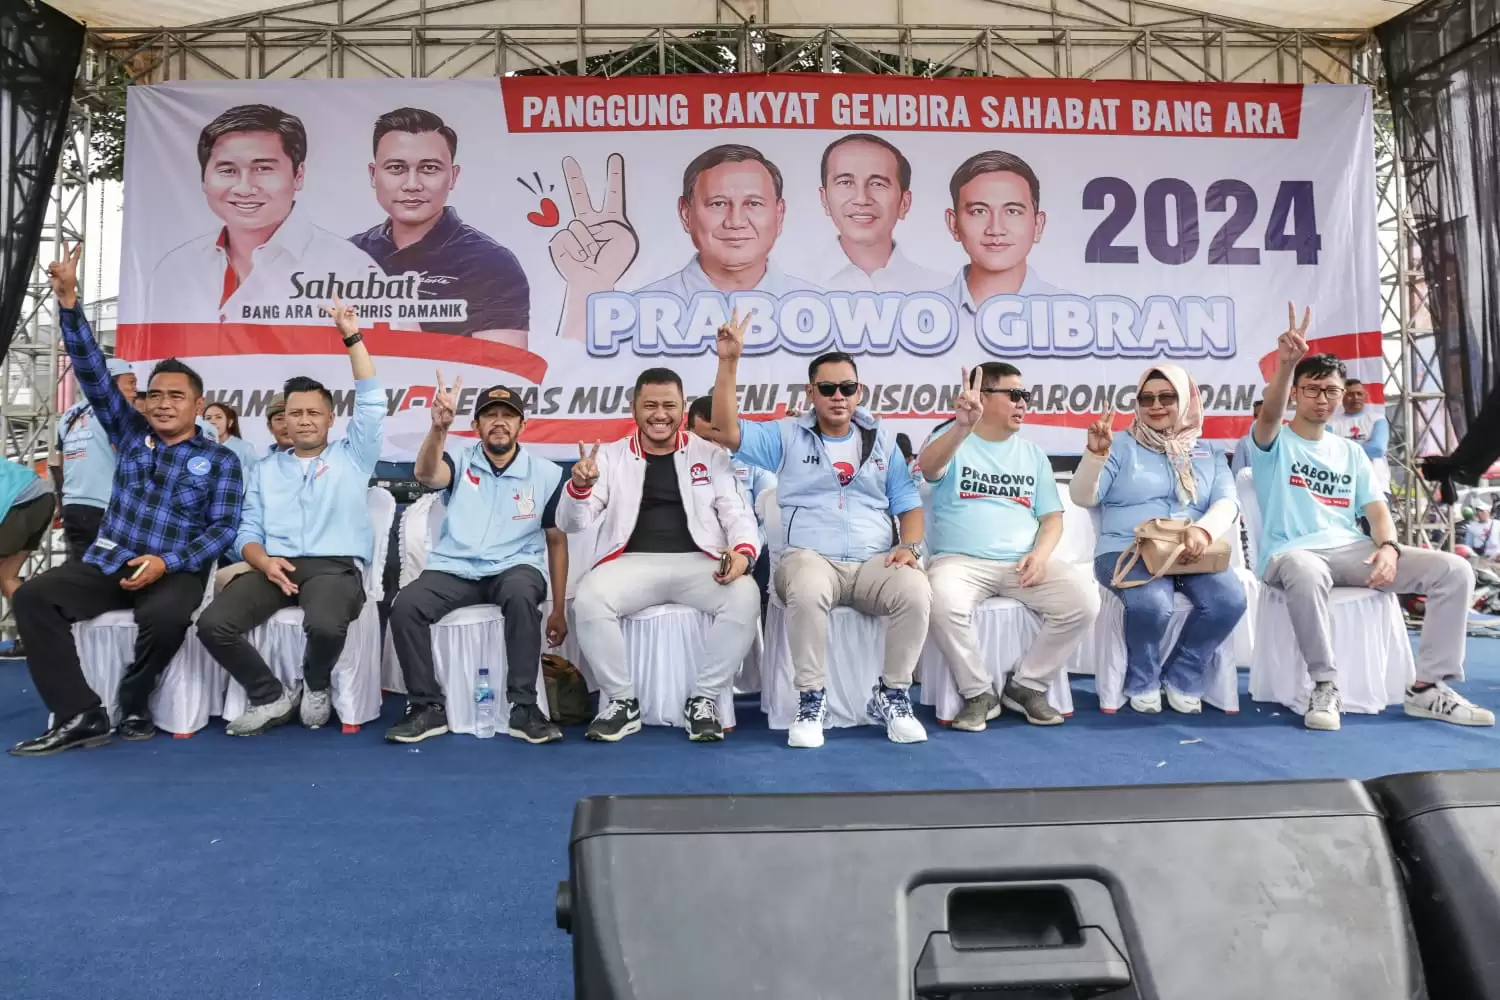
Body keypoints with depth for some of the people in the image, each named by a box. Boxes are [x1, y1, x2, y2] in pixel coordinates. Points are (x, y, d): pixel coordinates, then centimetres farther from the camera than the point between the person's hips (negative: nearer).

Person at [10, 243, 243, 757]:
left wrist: (167, 562, -19)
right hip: (107, 565, 4)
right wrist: (69, 302, -7)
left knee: (166, 616, -37)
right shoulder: (130, 433, 12)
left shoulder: (220, 460, 3)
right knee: (32, 596, -22)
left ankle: (133, 704, -9)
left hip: (176, 571, -4)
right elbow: (93, 374, 3)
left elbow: (222, 528, -4)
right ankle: (81, 715, -24)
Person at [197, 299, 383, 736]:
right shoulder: (266, 469, 23)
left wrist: (352, 336, 1)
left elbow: (371, 402, 4)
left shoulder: (351, 456, 15)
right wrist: (265, 561, -9)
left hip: (335, 567, -3)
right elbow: (247, 531, 15)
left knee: (325, 626, -36)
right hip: (276, 567, 3)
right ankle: (272, 696, -1)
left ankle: (316, 685, 0)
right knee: (213, 624, -24)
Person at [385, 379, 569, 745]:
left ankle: (524, 707, -26)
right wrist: (439, 426, -39)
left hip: (514, 569, -1)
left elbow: (557, 541, 8)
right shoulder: (460, 463, 6)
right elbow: (426, 475, -19)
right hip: (455, 570, 2)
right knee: (405, 606, -26)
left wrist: (559, 610, 5)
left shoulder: (547, 474, 4)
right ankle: (428, 708, -8)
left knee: (521, 595, -37)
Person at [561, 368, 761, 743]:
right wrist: (579, 485, -15)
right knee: (588, 599, -31)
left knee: (745, 597, -30)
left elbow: (737, 512, 8)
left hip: (698, 562, 0)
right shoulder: (610, 456, 12)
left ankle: (704, 699, -10)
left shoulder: (710, 454, 13)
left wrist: (744, 550, -16)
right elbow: (571, 523, 8)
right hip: (633, 562, 0)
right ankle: (621, 701, -9)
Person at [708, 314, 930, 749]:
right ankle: (812, 699, -19)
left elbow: (908, 504, 14)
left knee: (916, 592, -30)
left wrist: (909, 546, -6)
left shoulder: (883, 439, 18)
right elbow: (727, 430, -2)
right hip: (811, 558, -2)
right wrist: (729, 362, -8)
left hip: (874, 562, 2)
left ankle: (892, 695, -8)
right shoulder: (786, 437, 11)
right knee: (806, 591, -39)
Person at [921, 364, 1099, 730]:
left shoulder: (1033, 455, 18)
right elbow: (928, 467, -21)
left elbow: (1052, 517, 14)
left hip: (1023, 563, 4)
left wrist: (1041, 553, -8)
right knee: (944, 603, -36)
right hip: (961, 560, -4)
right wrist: (962, 427, -40)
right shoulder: (952, 441, 4)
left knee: (1084, 600, -21)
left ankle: (1026, 686, -2)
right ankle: (979, 692, -11)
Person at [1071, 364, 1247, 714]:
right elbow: (1083, 497, -3)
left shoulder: (1208, 452, 17)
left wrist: (1204, 530, -21)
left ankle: (1181, 679, -3)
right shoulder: (1122, 445, 8)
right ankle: (1142, 682, -5)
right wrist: (1095, 454, -21)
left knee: (1229, 599, -27)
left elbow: (1227, 502, 2)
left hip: (1189, 554, 3)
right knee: (1151, 603, -35)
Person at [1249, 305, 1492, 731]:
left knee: (1454, 570, -14)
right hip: (1292, 551, -5)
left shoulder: (1351, 452, 20)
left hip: (1351, 550, 6)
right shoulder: (1274, 444, 5)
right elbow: (1270, 414, -21)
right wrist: (1286, 363, -40)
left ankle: (1428, 688, -9)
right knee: (1307, 574, -43)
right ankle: (1325, 685, -26)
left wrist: (1388, 547, -13)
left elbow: (1376, 508, 10)